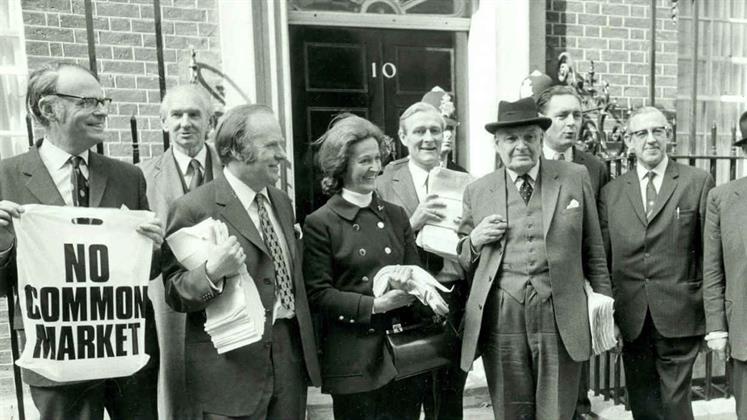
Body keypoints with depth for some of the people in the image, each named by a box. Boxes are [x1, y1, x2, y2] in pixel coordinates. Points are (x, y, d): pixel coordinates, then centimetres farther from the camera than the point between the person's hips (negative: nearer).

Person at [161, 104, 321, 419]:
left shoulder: (282, 202, 9)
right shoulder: (193, 209, -13)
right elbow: (173, 294, -11)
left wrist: (308, 347, 14)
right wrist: (210, 273, -30)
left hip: (290, 355, 6)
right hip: (233, 365, -6)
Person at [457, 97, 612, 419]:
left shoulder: (575, 178, 6)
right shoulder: (477, 192, 7)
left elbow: (593, 250, 10)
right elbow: (463, 264, 13)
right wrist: (473, 241, -7)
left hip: (560, 317, 0)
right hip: (500, 319, 1)